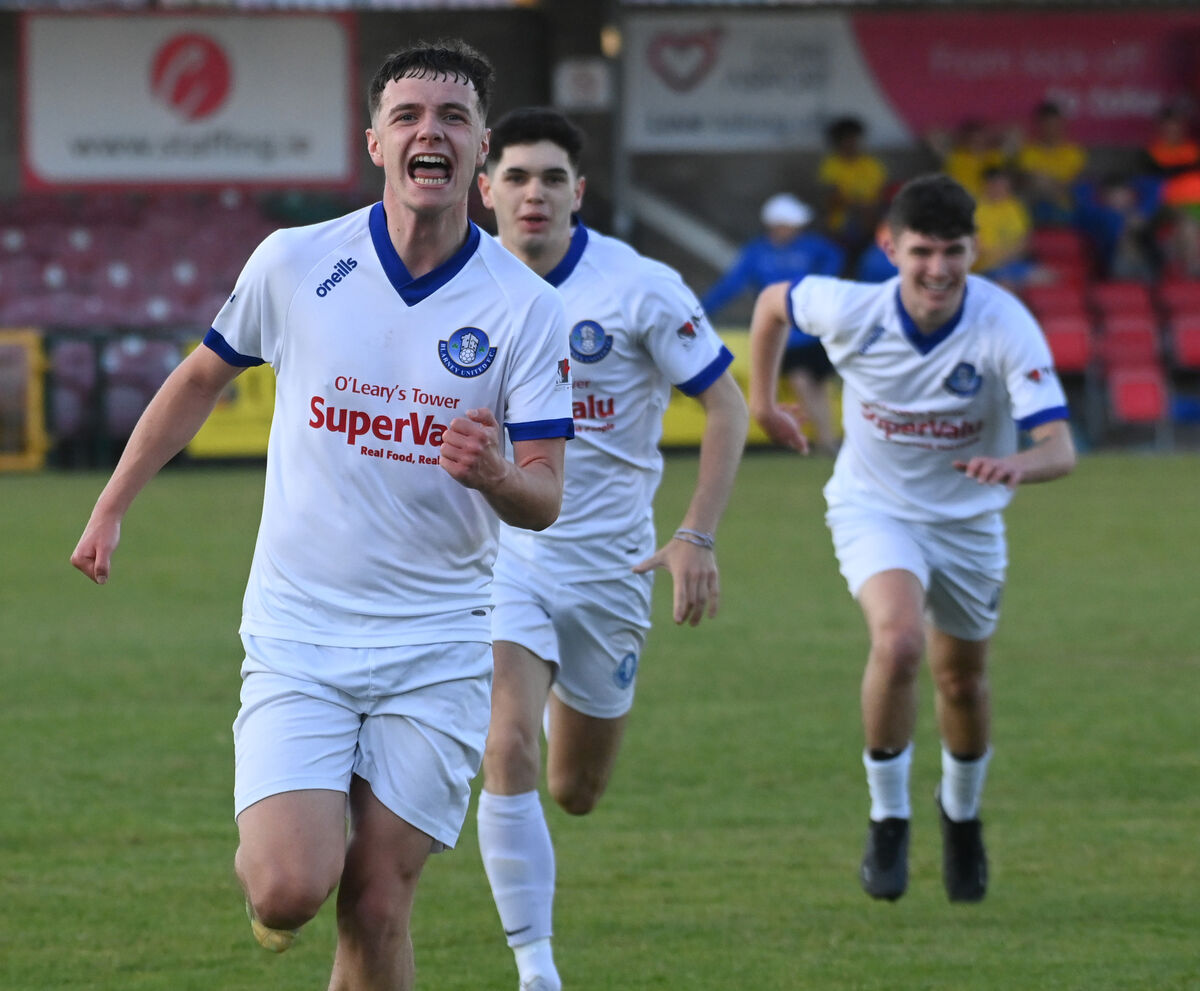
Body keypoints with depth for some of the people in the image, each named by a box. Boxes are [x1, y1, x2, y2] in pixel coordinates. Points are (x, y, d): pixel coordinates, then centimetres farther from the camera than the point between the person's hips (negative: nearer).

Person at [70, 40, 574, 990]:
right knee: (293, 888, -15)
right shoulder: (293, 263, -4)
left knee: (378, 908, -4)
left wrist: (494, 475, -29)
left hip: (435, 650, 0)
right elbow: (201, 378, 15)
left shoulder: (527, 309, -6)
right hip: (296, 634, 0)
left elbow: (544, 498, -6)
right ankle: (262, 860, 22)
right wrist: (111, 508, 17)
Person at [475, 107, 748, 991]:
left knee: (575, 794, 12)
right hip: (500, 550, 0)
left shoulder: (640, 288, -11)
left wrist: (698, 535, -14)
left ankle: (573, 708, 51)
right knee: (509, 751, -22)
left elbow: (726, 404, -5)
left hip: (607, 561, 0)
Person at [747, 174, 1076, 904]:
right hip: (874, 507, -1)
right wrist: (761, 400, 10)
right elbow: (773, 302, 3)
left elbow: (1061, 448, -34)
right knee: (899, 640, -28)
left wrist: (1019, 467, -56)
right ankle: (888, 820, -9)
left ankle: (962, 815, 47)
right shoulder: (852, 311, -22)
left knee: (963, 679, 16)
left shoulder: (1006, 327, -26)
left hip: (967, 517, 1)